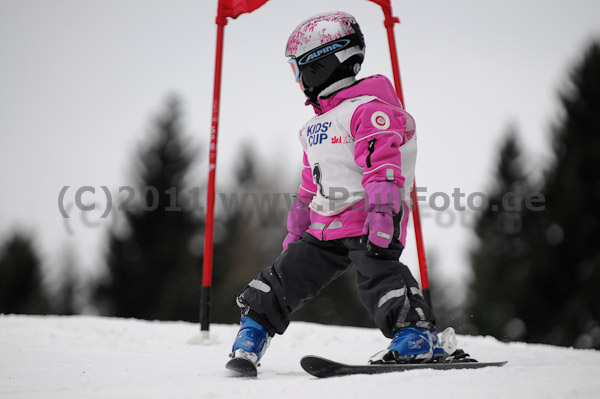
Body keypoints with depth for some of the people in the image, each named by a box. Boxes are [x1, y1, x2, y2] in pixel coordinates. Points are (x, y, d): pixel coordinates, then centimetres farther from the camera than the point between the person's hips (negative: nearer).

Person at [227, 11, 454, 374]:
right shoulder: (316, 125, 23)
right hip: (325, 226, 8)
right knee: (286, 278, 5)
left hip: (369, 220, -8)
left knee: (379, 276, -25)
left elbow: (383, 166, -21)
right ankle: (250, 337, 11)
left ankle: (419, 339, -20)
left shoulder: (369, 109, -9)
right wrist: (297, 228, 26)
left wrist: (380, 213, -30)